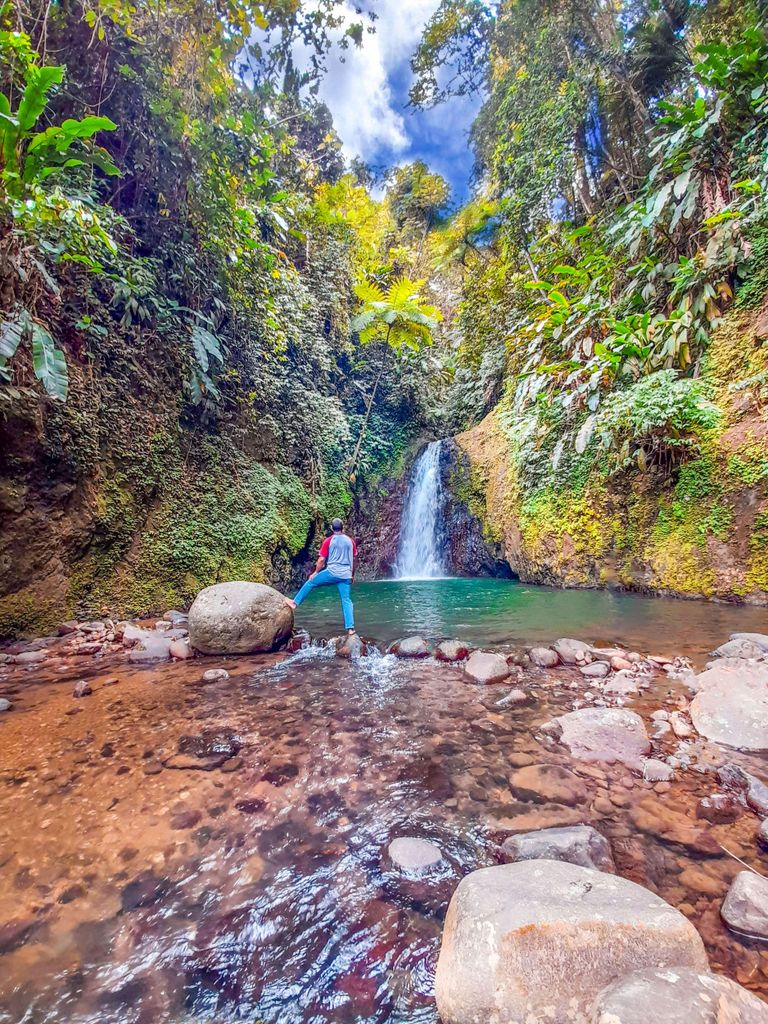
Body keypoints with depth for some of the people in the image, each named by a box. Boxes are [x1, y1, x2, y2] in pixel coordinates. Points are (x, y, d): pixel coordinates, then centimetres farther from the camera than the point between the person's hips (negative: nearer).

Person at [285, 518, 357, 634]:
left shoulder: (328, 541, -2)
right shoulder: (350, 541, 9)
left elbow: (321, 559, -3)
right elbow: (353, 560, 14)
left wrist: (315, 573, 10)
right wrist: (352, 575, 24)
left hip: (332, 573, -3)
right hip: (346, 576, 3)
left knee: (310, 583, 17)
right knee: (347, 601, 4)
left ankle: (295, 602, 24)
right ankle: (350, 628, -1)